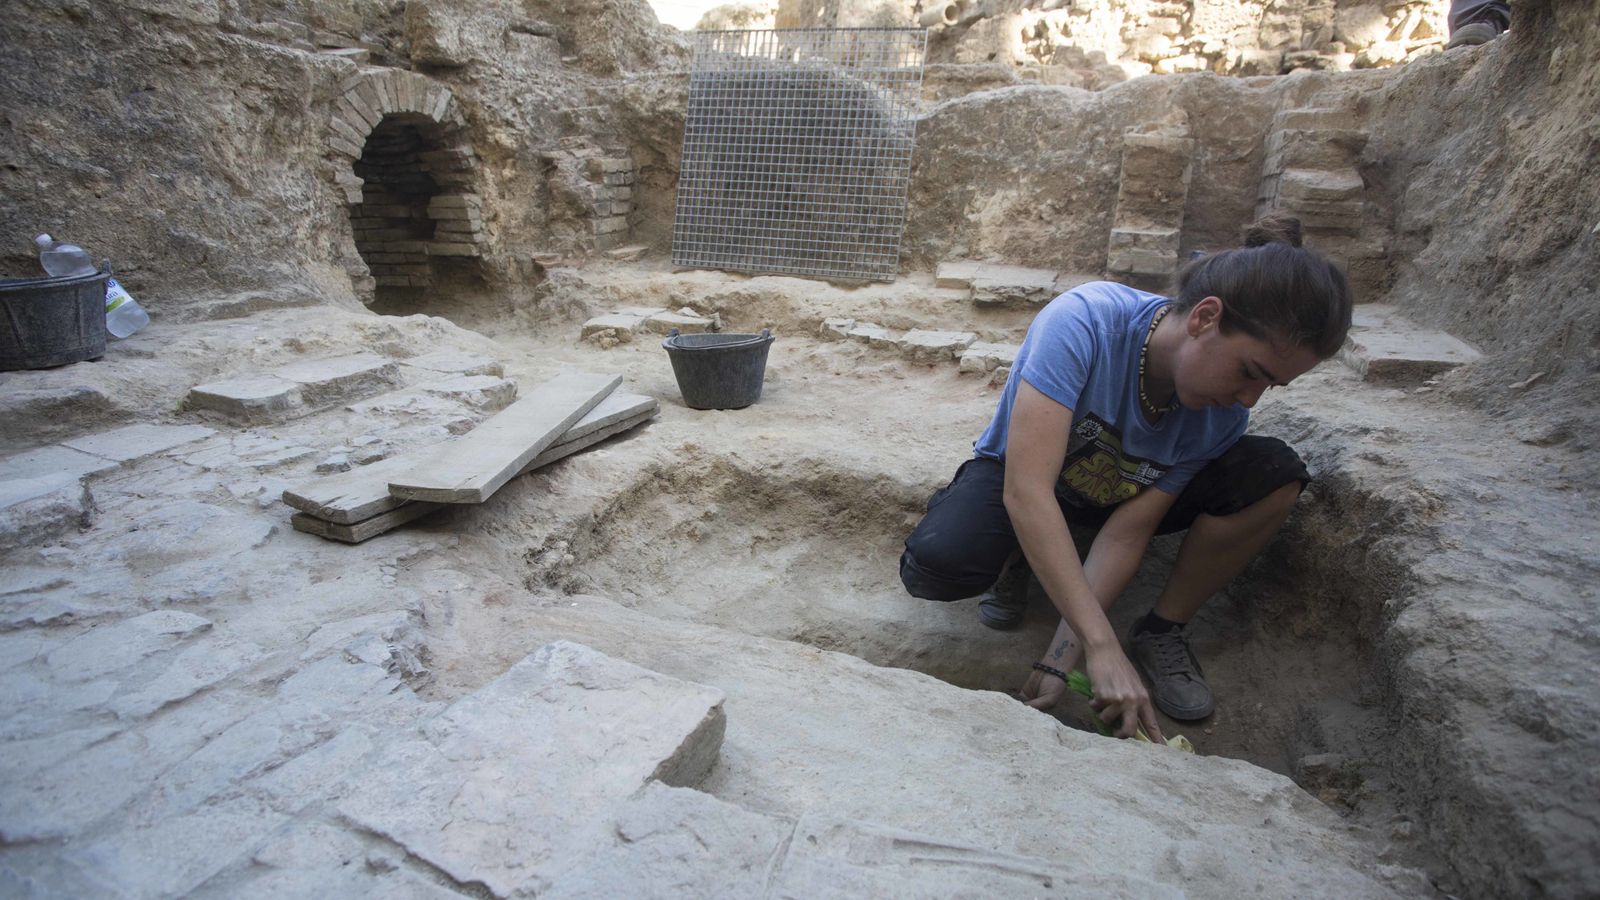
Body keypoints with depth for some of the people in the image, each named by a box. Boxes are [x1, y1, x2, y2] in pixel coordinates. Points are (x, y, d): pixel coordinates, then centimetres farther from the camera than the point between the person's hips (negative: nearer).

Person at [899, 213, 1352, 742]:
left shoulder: (1223, 415, -20)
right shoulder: (1084, 321, -36)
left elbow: (1128, 532, -21)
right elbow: (1026, 490, -43)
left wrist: (1059, 660, -30)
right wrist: (1102, 648, -44)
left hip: (1121, 494, 4)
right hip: (1019, 472, -3)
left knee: (1275, 475, -22)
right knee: (935, 565, -35)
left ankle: (1162, 631, -4)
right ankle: (1020, 560, 2)